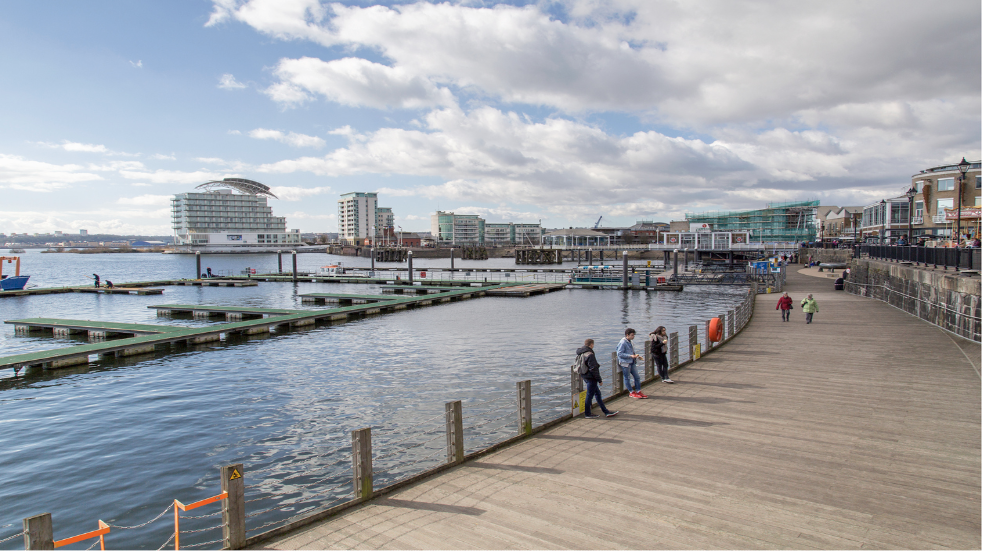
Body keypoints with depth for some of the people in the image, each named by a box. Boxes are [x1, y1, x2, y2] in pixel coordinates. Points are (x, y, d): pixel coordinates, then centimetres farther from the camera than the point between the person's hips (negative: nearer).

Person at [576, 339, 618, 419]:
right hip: (591, 378, -10)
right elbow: (593, 369, -21)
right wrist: (599, 379, -14)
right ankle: (588, 414, 14)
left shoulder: (581, 354, 7)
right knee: (589, 395, 2)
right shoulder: (590, 355, -21)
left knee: (597, 393, 17)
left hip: (585, 376, 10)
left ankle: (605, 411, 25)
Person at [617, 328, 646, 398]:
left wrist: (636, 355, 6)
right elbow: (619, 354, -20)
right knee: (627, 378, 3)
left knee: (637, 377, 9)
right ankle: (632, 392, 13)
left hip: (632, 362, 9)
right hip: (625, 363, -9)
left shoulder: (630, 342, 12)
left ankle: (638, 391, 18)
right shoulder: (622, 343, -16)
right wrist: (630, 356, -23)